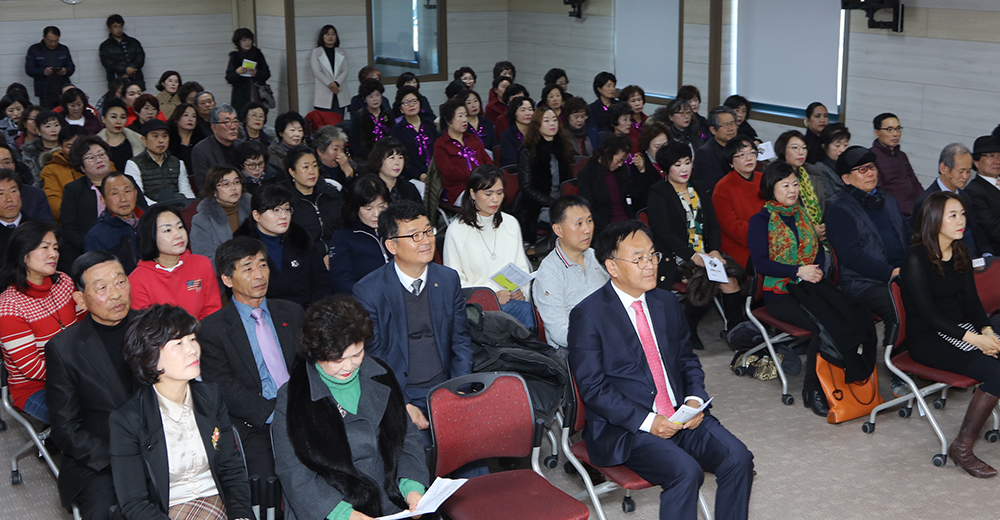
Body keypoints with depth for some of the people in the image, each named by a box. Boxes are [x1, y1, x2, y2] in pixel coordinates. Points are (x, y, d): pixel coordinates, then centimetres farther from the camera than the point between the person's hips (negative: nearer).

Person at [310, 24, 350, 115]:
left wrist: (336, 83, -13)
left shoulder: (341, 52, 16)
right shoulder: (316, 52, 7)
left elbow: (345, 71, 5)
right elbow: (317, 72, -4)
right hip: (324, 96, -3)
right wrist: (330, 84, -16)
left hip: (340, 95, 3)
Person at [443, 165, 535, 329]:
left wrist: (521, 291, -4)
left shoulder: (511, 224, 15)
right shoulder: (456, 231, -1)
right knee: (524, 310, -32)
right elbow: (454, 281, -2)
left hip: (511, 298, 4)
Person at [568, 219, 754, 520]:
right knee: (686, 471, -29)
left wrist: (695, 399, -1)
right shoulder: (588, 315, -8)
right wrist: (646, 421, -19)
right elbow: (592, 388, -11)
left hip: (682, 416, 6)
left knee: (738, 459, -16)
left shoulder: (667, 303, 13)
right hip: (625, 428, -6)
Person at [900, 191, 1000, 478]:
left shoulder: (962, 254, 12)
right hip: (927, 339, -7)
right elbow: (928, 313, -15)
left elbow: (971, 300, 11)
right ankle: (962, 448, -14)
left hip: (960, 329, 7)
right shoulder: (916, 258, -11)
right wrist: (973, 338, -22)